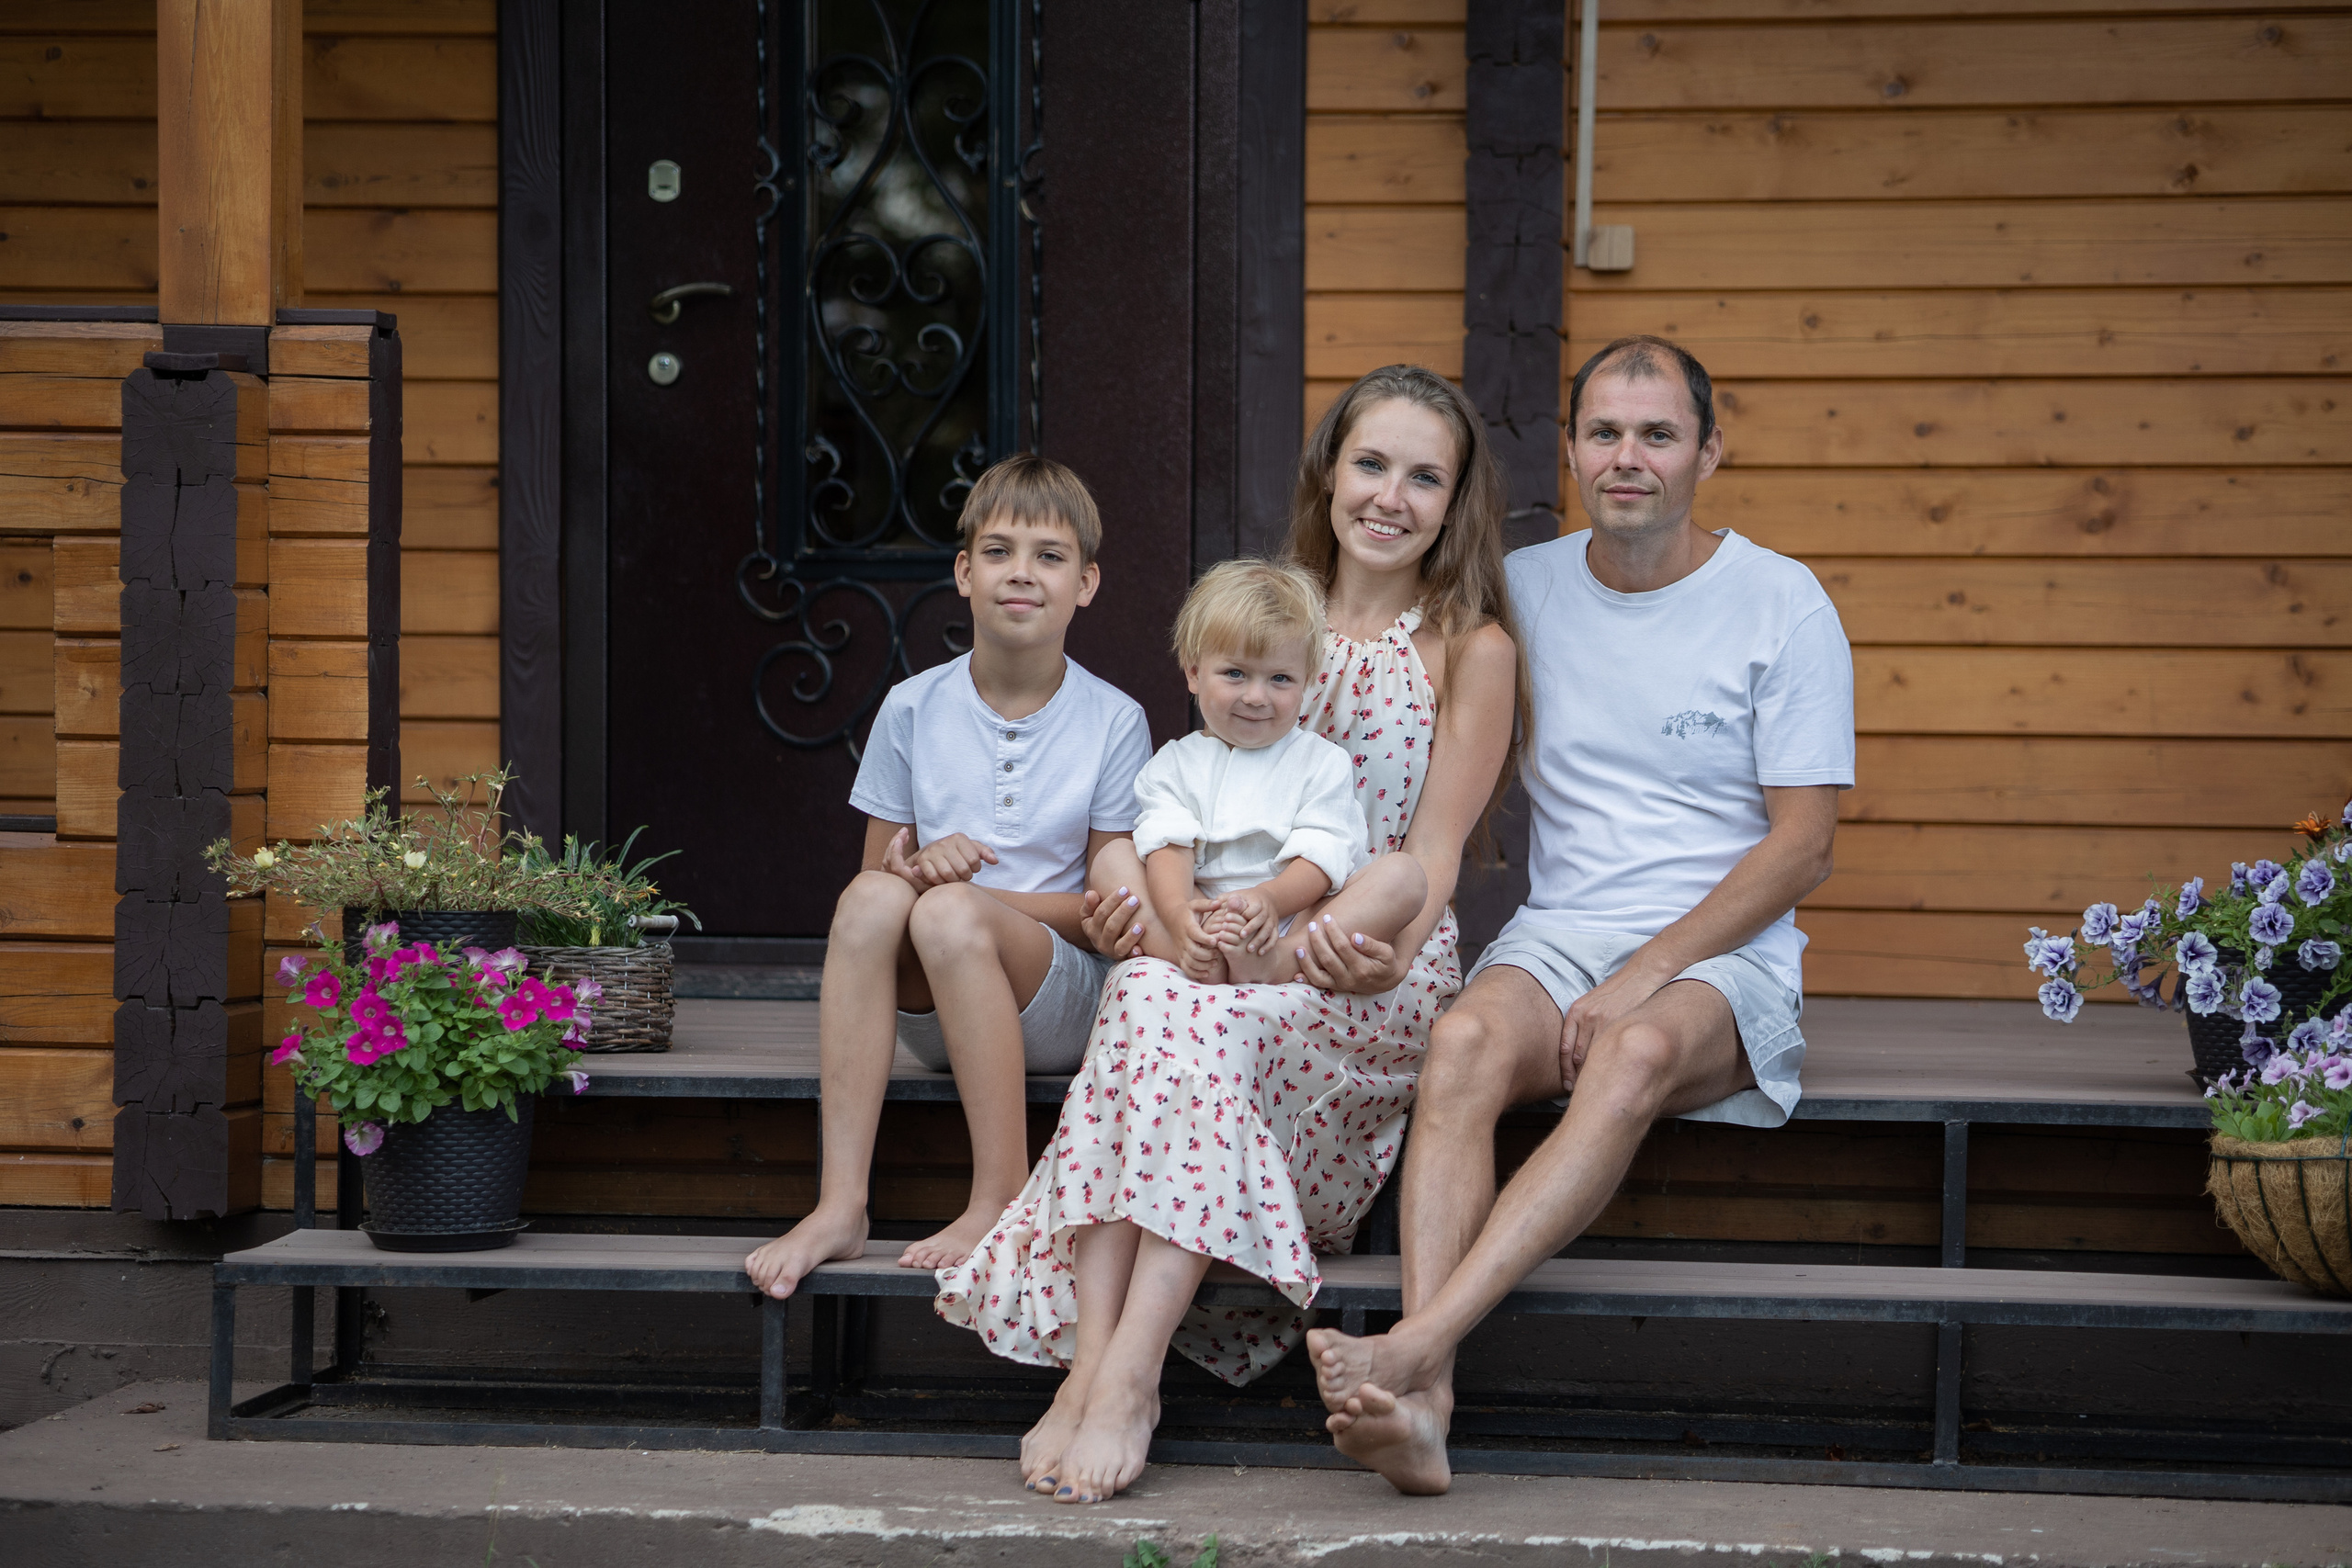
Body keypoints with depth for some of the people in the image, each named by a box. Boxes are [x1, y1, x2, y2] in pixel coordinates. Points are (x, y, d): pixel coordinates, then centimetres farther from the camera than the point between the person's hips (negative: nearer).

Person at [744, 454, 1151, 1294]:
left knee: (950, 913, -32)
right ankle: (839, 1205, -34)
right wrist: (920, 870, -14)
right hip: (927, 1009, 3)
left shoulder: (1114, 722, 0)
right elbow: (879, 870, 11)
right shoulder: (914, 707, 6)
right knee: (873, 897, -29)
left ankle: (1000, 1202, -27)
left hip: (1062, 1001, -2)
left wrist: (964, 890, -15)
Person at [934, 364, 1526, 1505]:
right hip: (1235, 951, 3)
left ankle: (1130, 1371, -39)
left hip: (1380, 980, -3)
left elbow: (1432, 851, -4)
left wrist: (1388, 948, -25)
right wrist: (1147, 896, -2)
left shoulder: (1470, 648, 5)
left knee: (1202, 1017, -34)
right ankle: (1091, 1361, -41)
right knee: (1146, 991, -32)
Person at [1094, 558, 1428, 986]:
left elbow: (1321, 857, -4)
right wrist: (1177, 913, -29)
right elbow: (1168, 847, -6)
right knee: (1113, 857, -14)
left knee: (1403, 872, -20)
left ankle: (1283, 962, -43)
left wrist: (1270, 898, -27)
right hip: (1198, 921, 1)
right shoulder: (1174, 765, 13)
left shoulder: (1324, 762, 11)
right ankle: (1202, 962, -39)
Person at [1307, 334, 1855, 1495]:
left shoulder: (1781, 603, 0)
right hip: (1554, 934, 3)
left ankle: (1413, 1347, -49)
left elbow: (1801, 847, -4)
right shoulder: (1521, 590, 10)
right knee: (1469, 1038, -32)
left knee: (1638, 1053, -37)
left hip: (1724, 954, -3)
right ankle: (1425, 1398, -46)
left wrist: (1639, 980, -15)